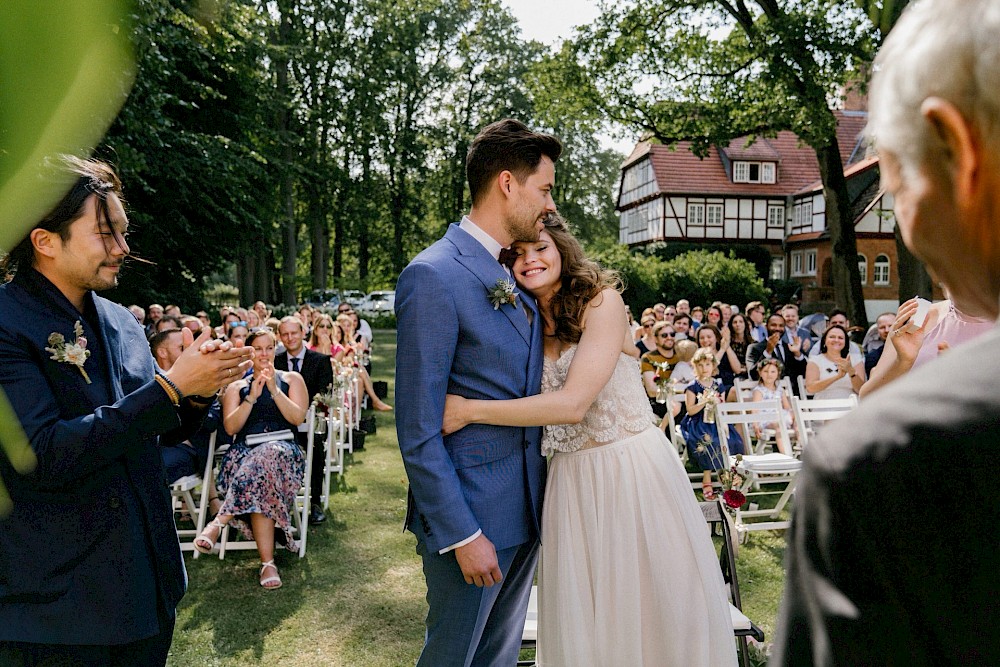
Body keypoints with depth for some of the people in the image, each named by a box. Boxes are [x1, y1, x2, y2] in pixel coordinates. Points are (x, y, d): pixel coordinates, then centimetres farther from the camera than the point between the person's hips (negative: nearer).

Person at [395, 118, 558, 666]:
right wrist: (461, 534, -18)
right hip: (469, 516, -7)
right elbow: (418, 430, -19)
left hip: (527, 511, 8)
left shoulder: (519, 276, 9)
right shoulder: (432, 277, -18)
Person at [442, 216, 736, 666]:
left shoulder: (600, 300, -10)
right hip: (571, 478, 5)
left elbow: (573, 404, -20)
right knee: (579, 619, 13)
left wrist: (469, 411, -20)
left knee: (649, 608, 9)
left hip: (634, 468, -5)